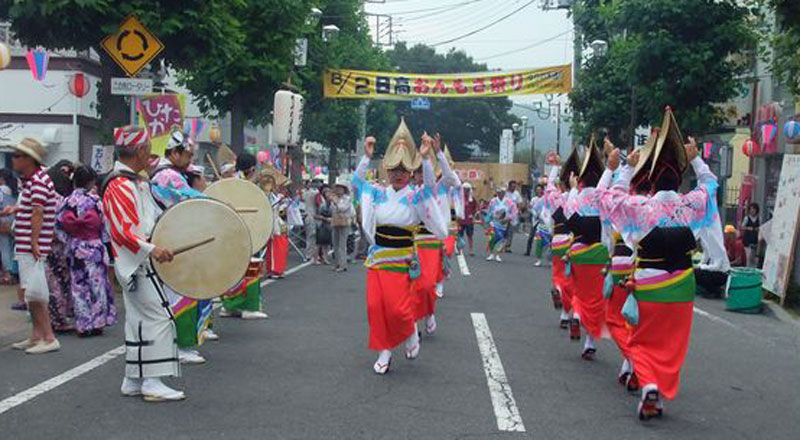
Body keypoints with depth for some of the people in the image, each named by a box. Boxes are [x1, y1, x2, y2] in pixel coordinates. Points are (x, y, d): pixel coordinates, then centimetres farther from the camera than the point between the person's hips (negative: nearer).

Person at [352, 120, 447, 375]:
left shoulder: (415, 197, -3)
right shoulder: (378, 194, 7)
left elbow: (430, 186, -18)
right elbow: (358, 182, 0)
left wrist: (425, 157, -31)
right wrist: (367, 156, -13)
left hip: (400, 260, -4)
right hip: (376, 258, 4)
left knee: (397, 308, -10)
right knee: (376, 306, 1)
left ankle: (411, 331, 23)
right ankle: (384, 351, 15)